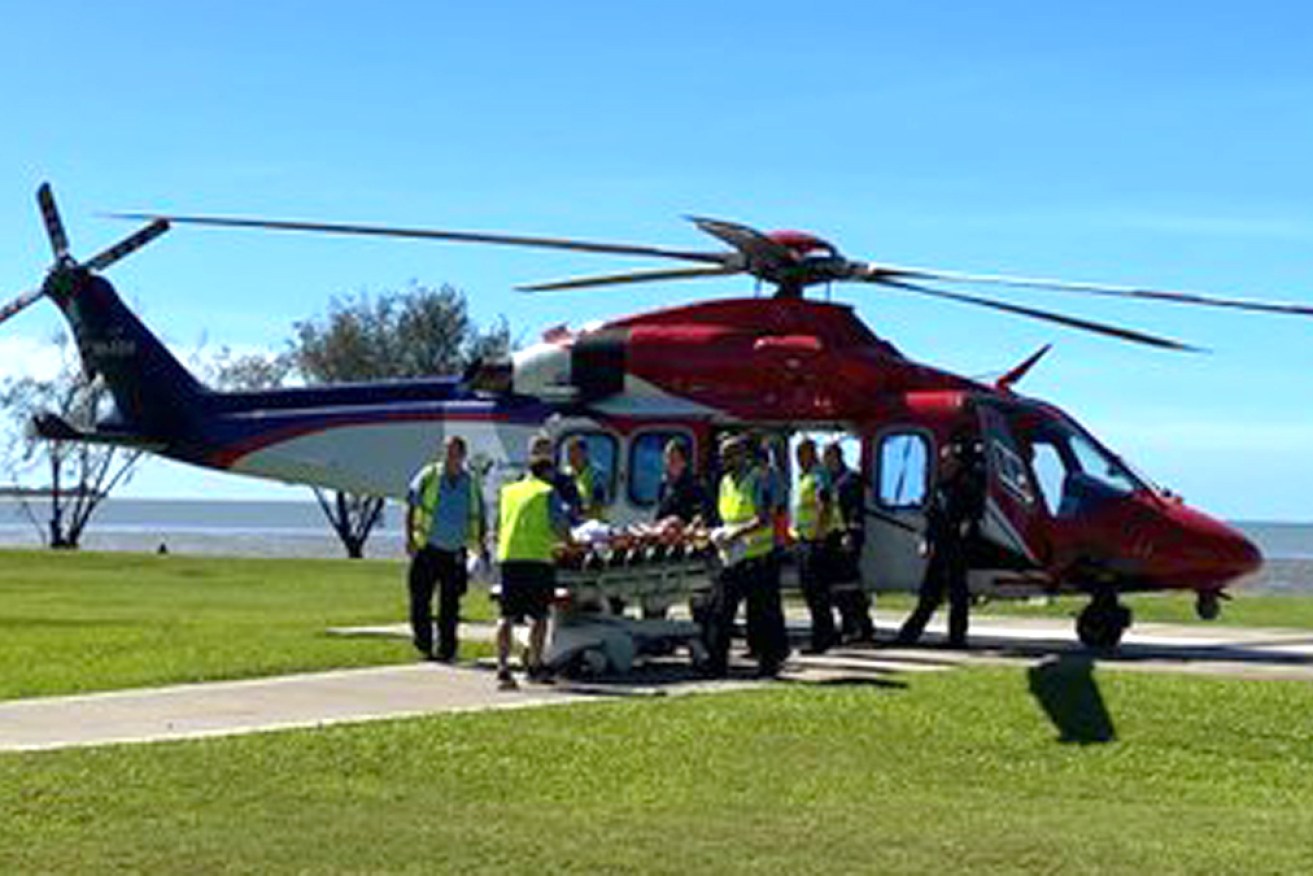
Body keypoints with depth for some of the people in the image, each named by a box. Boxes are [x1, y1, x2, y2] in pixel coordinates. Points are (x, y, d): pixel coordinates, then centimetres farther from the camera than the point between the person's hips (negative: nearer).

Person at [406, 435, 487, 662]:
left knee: (450, 605, 3)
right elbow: (411, 507, 1)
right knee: (420, 600, -3)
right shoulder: (428, 476, 0)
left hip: (455, 553, 2)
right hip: (427, 549, -2)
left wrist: (480, 543, 4)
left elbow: (480, 517, 17)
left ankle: (446, 649, 9)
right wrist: (410, 538, -8)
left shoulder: (472, 483, 8)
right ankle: (424, 643, 14)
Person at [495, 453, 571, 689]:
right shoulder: (547, 493, 2)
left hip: (508, 556, 4)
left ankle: (503, 667, -5)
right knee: (539, 616, 6)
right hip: (538, 557, -4)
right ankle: (535, 666, 9)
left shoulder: (508, 491, 17)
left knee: (507, 616, 3)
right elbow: (561, 528, -2)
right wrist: (567, 542, 16)